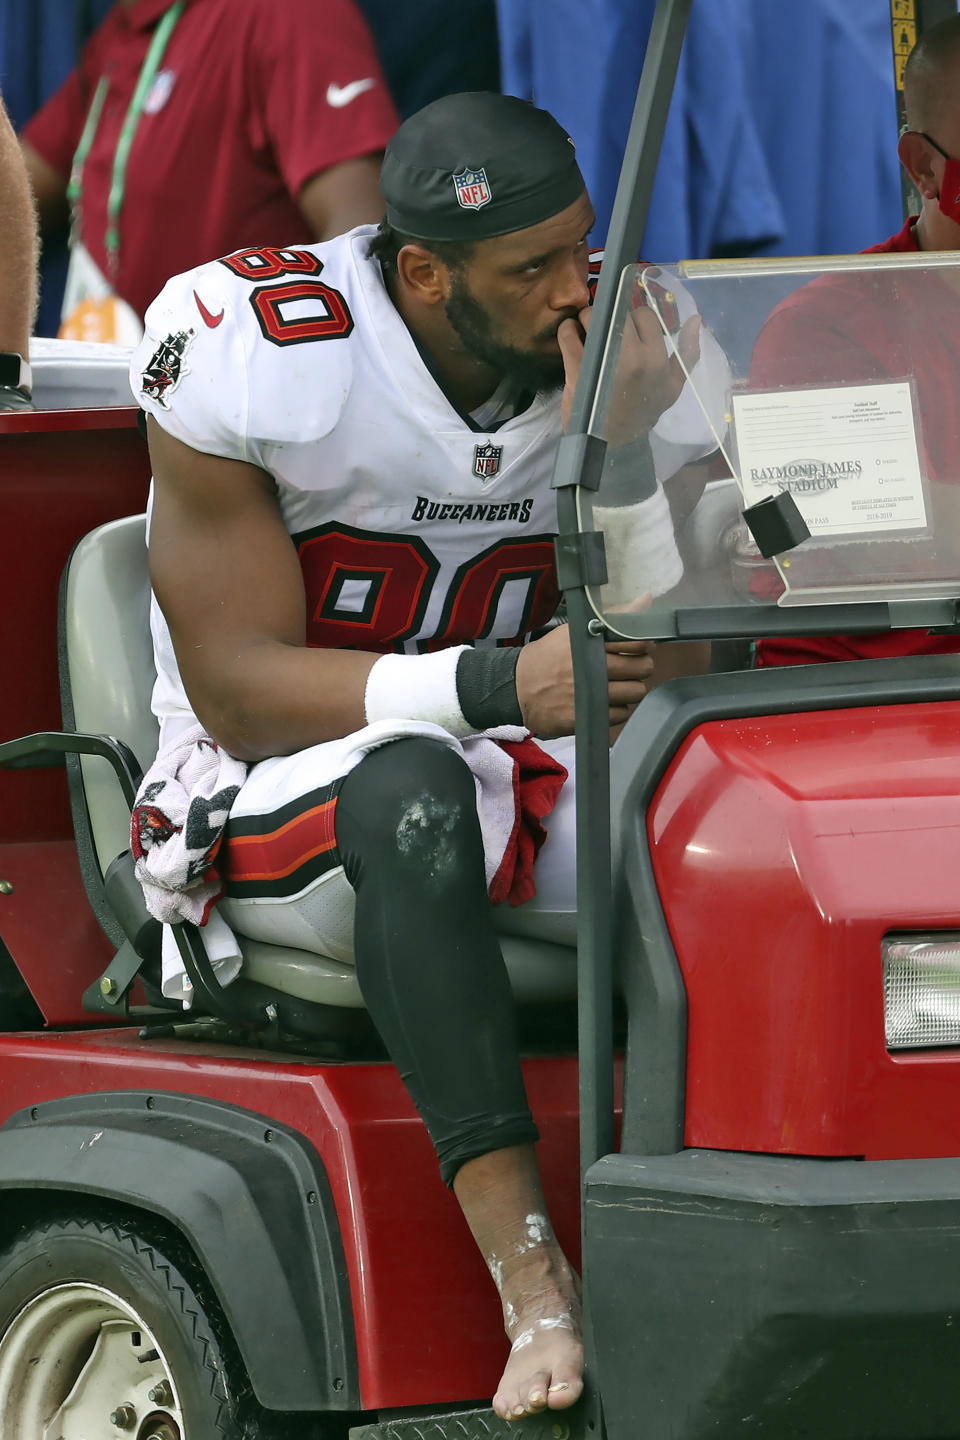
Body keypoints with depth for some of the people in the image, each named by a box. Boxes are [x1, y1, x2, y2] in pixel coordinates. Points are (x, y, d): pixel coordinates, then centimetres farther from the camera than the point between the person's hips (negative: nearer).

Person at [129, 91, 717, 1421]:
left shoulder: (630, 359, -3)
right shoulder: (252, 357, -16)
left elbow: (684, 661, -6)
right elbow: (240, 693, -18)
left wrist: (618, 451, -21)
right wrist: (496, 685, -32)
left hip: (517, 788, 5)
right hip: (261, 811, -4)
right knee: (412, 790, -40)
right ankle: (532, 1284, -48)